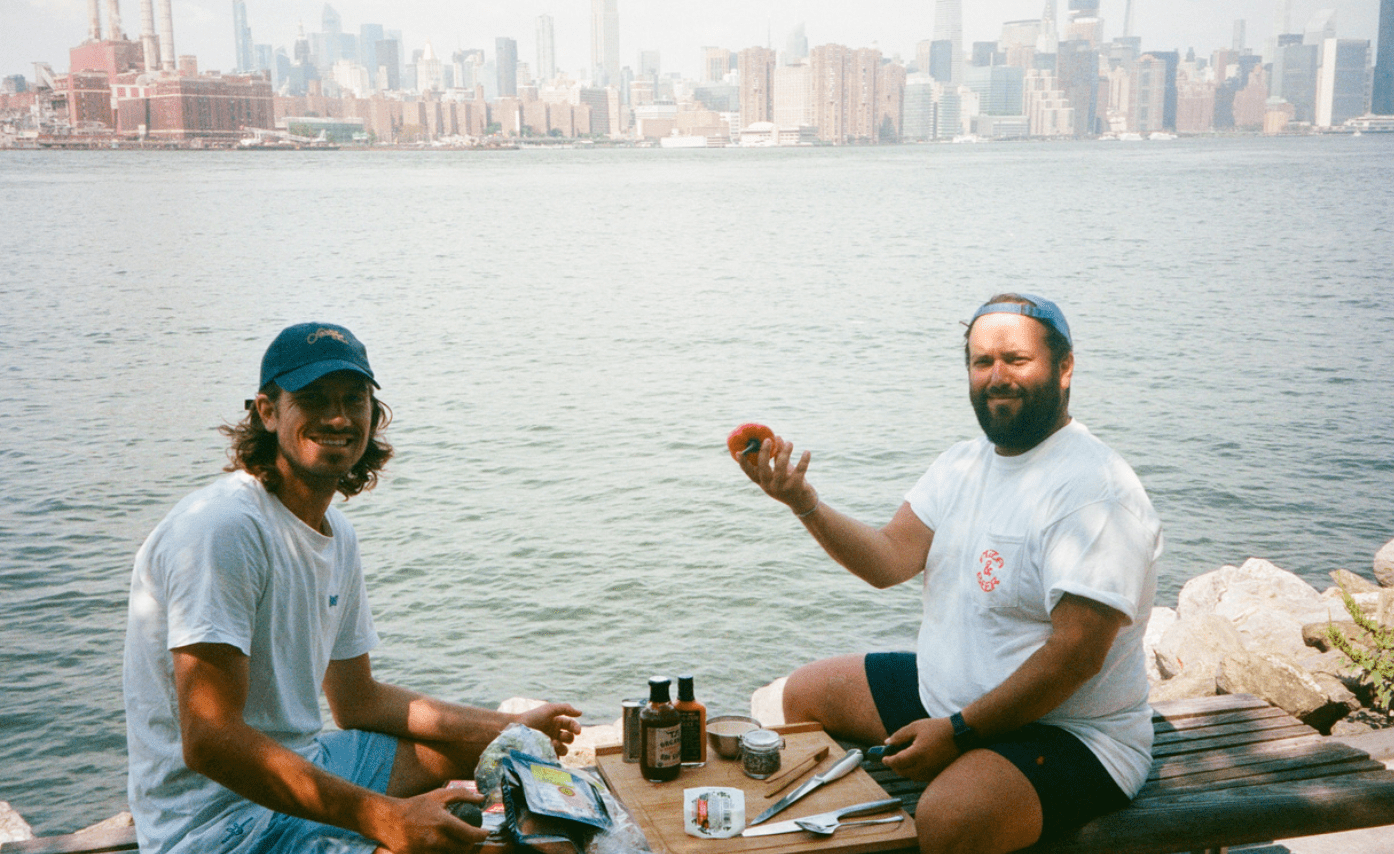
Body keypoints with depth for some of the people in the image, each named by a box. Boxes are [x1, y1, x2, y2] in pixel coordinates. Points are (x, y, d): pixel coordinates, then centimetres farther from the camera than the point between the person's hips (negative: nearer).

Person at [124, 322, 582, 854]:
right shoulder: (223, 530, -22)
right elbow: (209, 741, -29)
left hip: (299, 764, 9)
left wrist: (513, 730, 10)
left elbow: (358, 701, 15)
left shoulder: (336, 534, 8)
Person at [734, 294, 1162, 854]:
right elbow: (889, 560, -2)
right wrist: (804, 503, -18)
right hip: (943, 692, 9)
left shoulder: (1096, 489, -21)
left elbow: (1077, 654, -26)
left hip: (1067, 733, -8)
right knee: (805, 692, 14)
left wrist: (958, 733, -24)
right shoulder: (963, 464, 6)